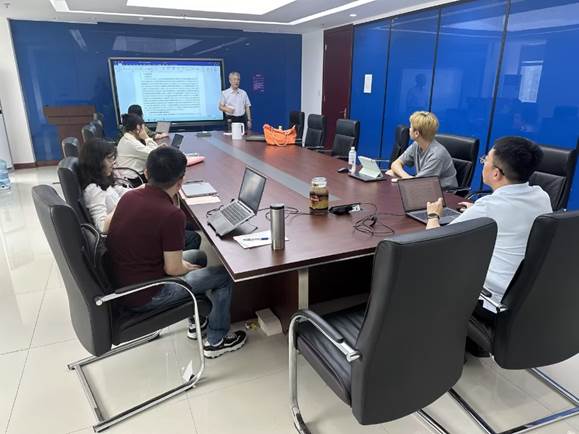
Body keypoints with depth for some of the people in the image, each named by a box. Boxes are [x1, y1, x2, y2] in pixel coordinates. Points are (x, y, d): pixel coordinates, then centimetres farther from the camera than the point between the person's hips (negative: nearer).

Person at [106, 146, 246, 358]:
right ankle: (216, 341, 19)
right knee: (224, 274, 3)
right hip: (143, 297, -8)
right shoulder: (172, 215, -26)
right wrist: (188, 267, 3)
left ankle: (197, 321, 37)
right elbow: (173, 269, -21)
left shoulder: (128, 196, -4)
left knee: (199, 257, 24)